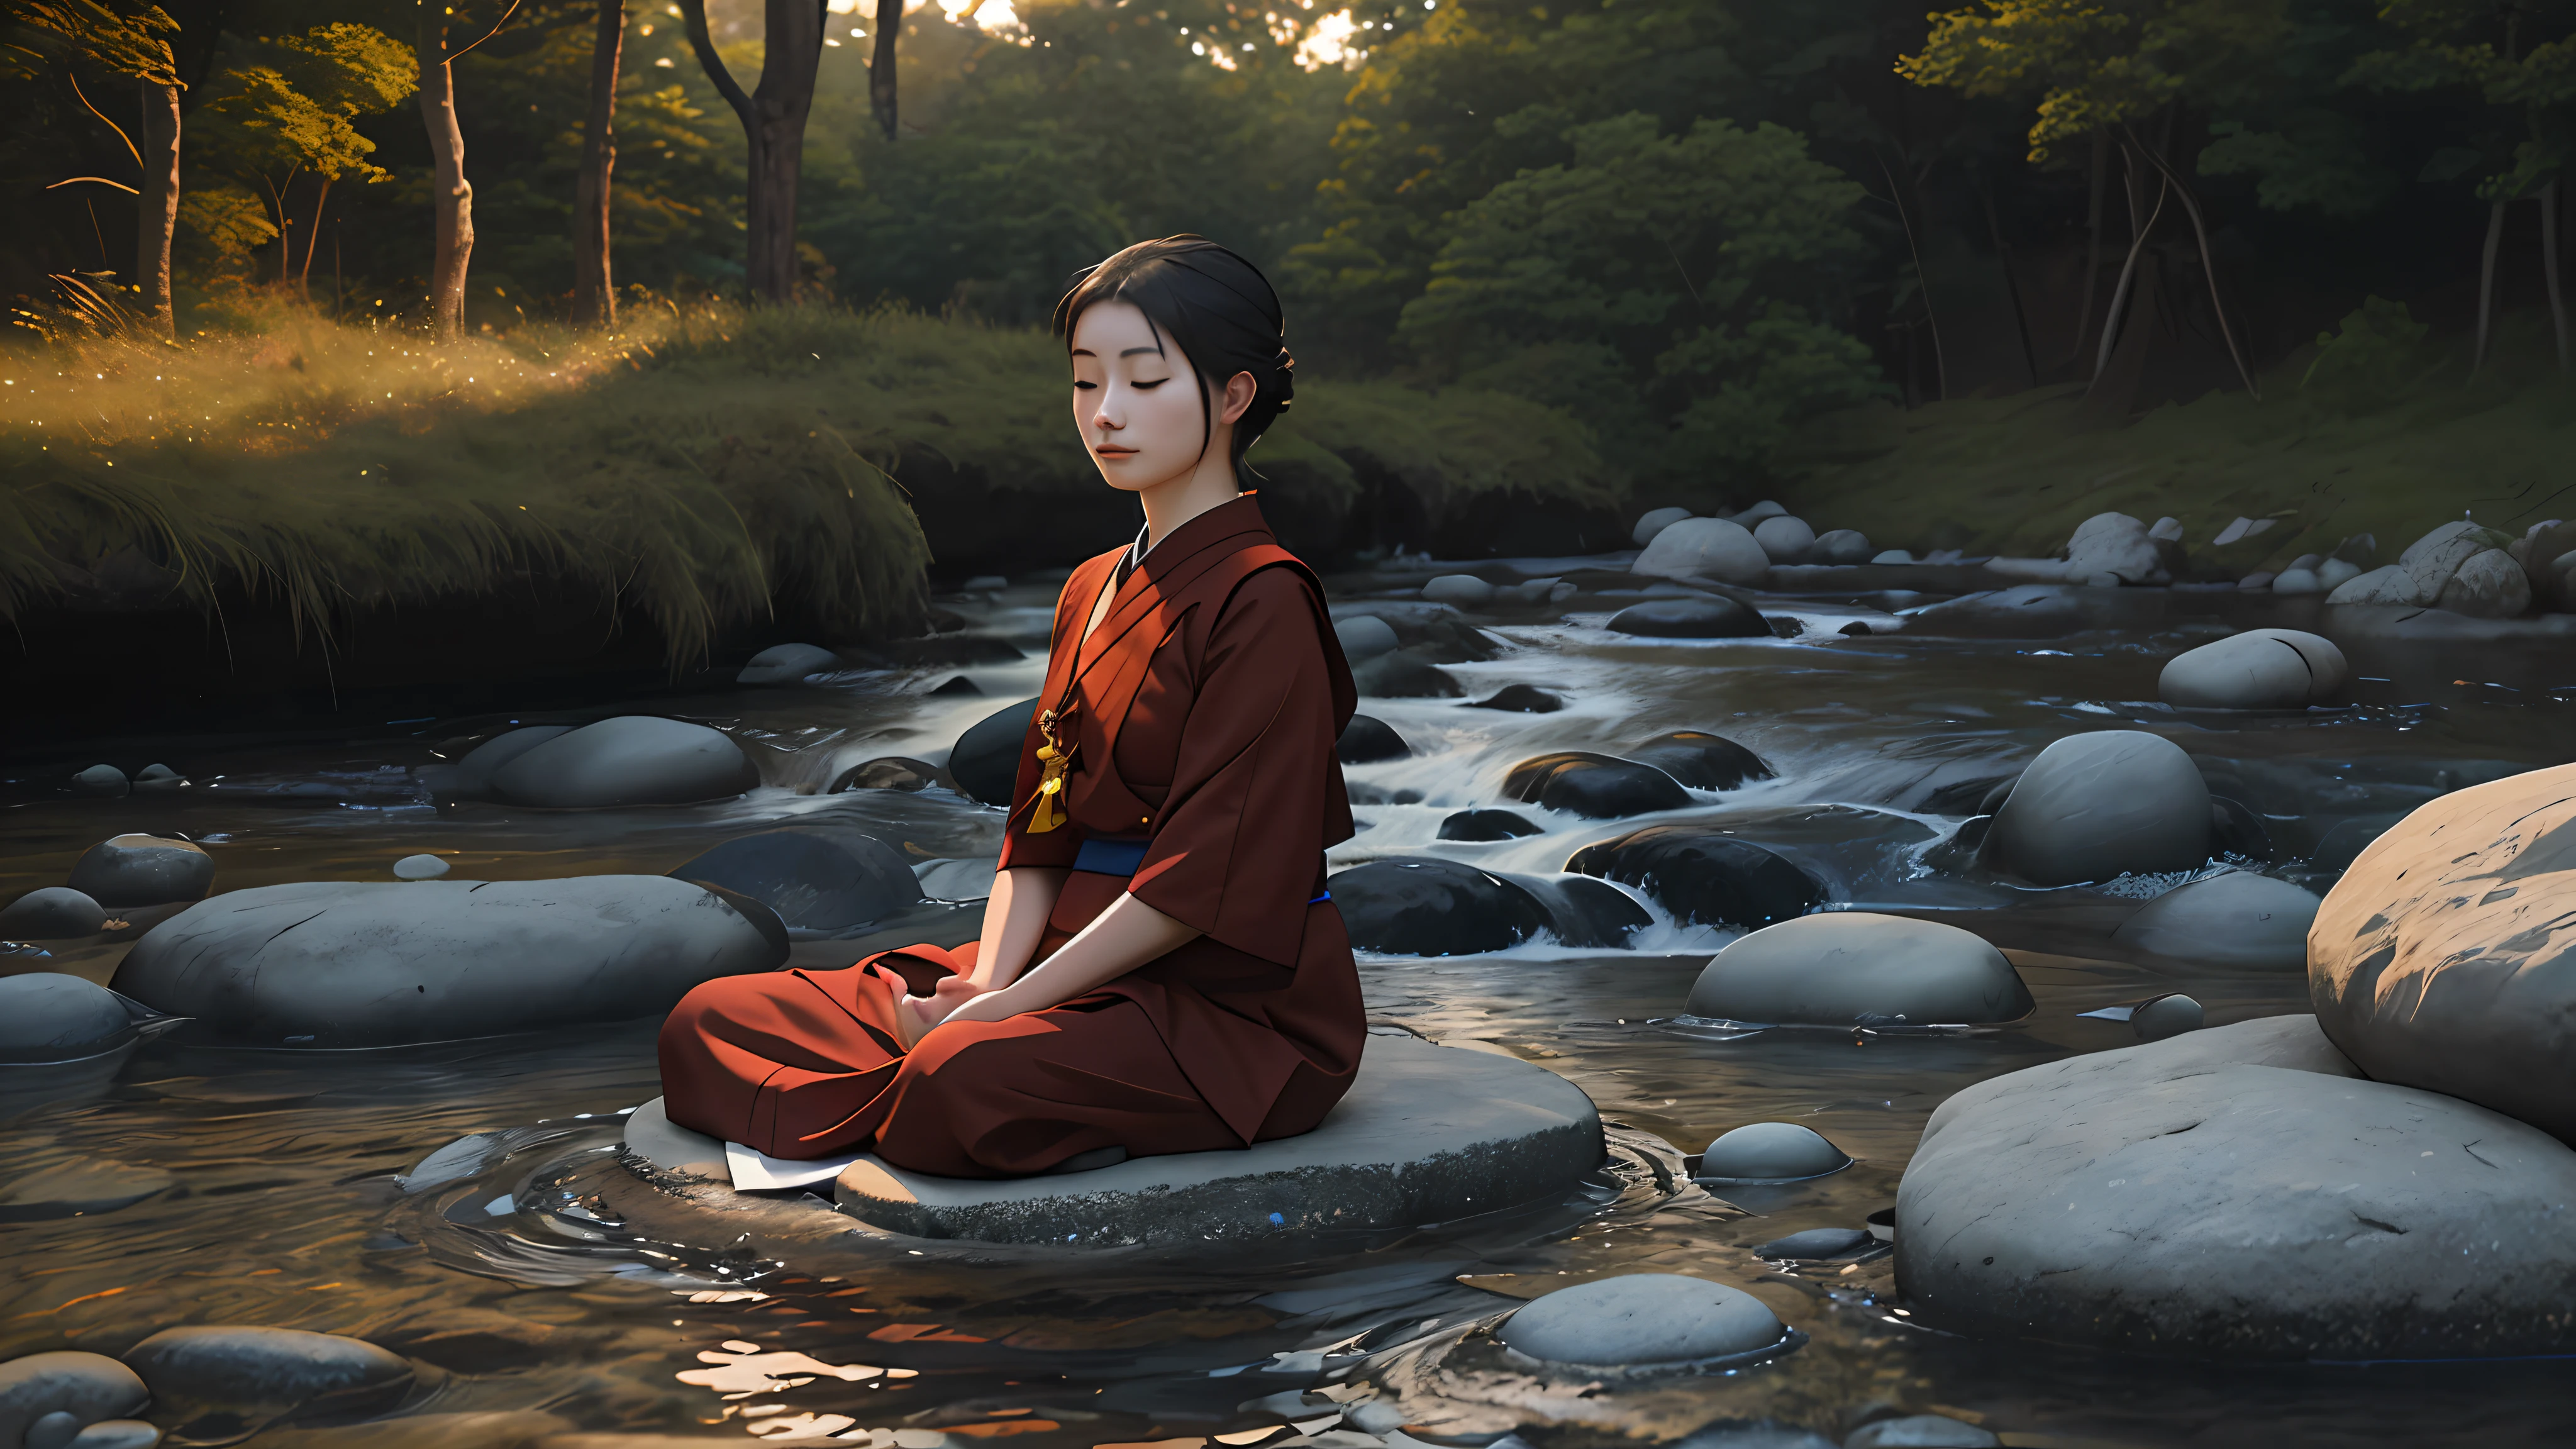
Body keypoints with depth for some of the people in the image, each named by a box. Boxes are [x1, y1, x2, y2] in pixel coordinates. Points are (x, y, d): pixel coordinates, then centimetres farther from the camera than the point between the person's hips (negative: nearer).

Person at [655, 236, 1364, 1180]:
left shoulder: (1262, 601, -12)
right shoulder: (1093, 591, 15)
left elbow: (1205, 877, -18)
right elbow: (1041, 827, 12)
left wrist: (1000, 1010, -18)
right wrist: (989, 982, -7)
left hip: (1240, 1006, -8)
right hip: (1094, 973, 8)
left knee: (960, 1086, -38)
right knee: (711, 1024, -4)